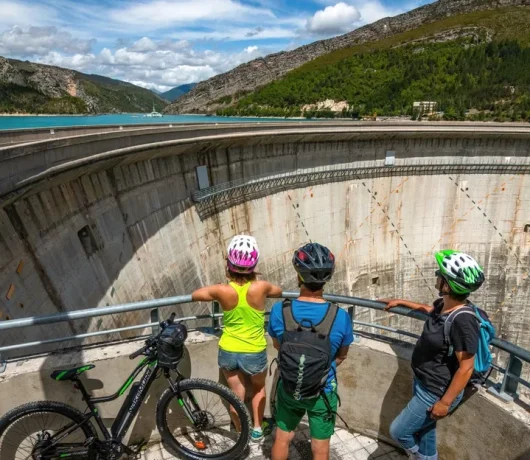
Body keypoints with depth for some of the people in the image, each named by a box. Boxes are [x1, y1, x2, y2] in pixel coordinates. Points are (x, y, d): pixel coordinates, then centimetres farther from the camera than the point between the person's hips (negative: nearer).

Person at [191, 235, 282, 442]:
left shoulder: (222, 291, -21)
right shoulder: (260, 287, -23)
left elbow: (194, 295, -2)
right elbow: (279, 291, 1)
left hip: (228, 352, 1)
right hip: (254, 354, -1)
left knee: (237, 395, 24)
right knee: (259, 388, 30)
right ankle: (257, 429, 45)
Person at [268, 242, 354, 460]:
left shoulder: (278, 311, -23)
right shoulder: (341, 317, -24)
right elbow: (341, 356, -5)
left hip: (288, 389, 1)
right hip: (323, 393, -1)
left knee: (282, 438, 25)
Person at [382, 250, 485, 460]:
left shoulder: (463, 320, -32)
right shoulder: (442, 304, -7)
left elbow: (466, 368, -26)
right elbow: (427, 309, 20)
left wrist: (445, 402, -20)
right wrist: (400, 302, 23)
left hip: (436, 393, -8)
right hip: (422, 383, 8)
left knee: (398, 431, 7)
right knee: (424, 433, 25)